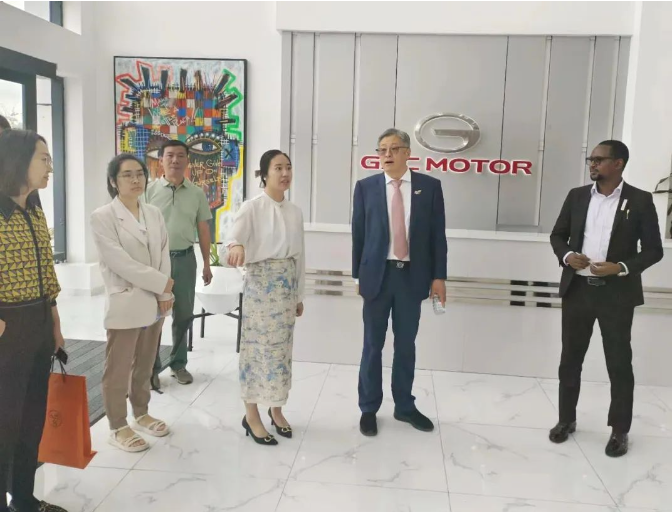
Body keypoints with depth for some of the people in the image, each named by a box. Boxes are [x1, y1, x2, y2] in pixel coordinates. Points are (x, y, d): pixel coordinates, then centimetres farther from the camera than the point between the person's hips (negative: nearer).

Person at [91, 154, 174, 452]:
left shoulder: (154, 213, 8)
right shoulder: (103, 217, -9)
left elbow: (163, 254, 5)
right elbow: (120, 263, -17)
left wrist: (164, 294, -6)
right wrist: (162, 283, -14)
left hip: (154, 302, 6)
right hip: (124, 303, -5)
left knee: (145, 366, 18)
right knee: (118, 369, 5)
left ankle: (141, 414, 35)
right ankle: (118, 427, 20)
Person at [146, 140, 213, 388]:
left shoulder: (197, 193, 5)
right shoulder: (149, 190, -2)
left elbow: (203, 230, 10)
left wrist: (206, 263, 9)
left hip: (185, 258, 3)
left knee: (183, 314, 11)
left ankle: (178, 363, 27)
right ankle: (151, 368, 18)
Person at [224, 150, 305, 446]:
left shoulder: (295, 212, 9)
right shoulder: (252, 208, -8)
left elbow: (299, 255, 13)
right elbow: (234, 236, -25)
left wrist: (299, 294, 15)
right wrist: (236, 246, -50)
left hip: (287, 285, 5)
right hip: (261, 283, -5)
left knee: (281, 347, 12)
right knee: (259, 346, 0)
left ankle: (276, 409, 28)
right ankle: (251, 415, 14)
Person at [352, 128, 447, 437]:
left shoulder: (429, 186, 2)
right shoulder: (366, 187, 1)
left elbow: (437, 234, 2)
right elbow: (358, 235, 3)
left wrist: (438, 276, -1)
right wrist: (358, 275, 2)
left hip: (412, 276, 1)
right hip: (377, 275, -1)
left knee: (406, 345, 12)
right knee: (373, 345, 8)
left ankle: (404, 406, 28)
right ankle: (369, 408, 23)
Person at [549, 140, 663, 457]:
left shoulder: (640, 200, -4)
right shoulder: (577, 196, 5)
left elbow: (653, 250, -3)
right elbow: (557, 235, 11)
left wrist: (621, 267, -19)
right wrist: (567, 256, -10)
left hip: (616, 294, -3)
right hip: (577, 290, 3)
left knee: (619, 364, 7)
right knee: (570, 360, 12)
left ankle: (619, 431, 23)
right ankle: (566, 420, 29)